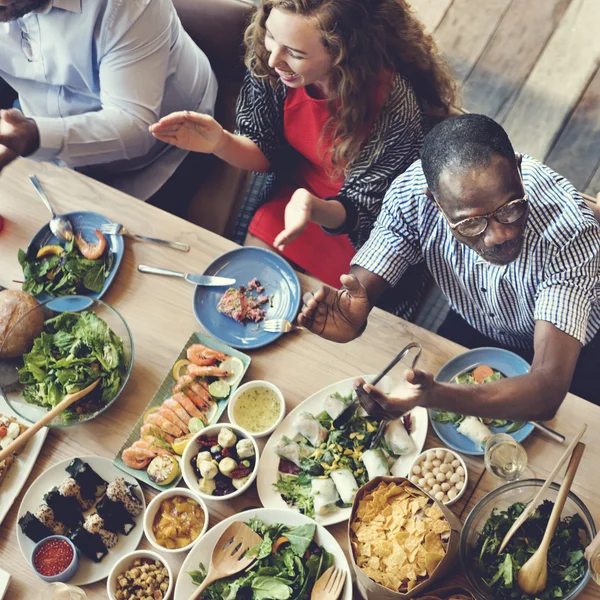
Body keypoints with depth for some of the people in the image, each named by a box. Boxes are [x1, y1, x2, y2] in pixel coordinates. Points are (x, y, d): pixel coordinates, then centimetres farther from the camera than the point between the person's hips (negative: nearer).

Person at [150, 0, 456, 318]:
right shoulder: (269, 60, -22)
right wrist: (220, 142, -29)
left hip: (356, 232, -4)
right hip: (297, 193, 4)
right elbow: (267, 153, -6)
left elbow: (362, 212, -23)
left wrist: (316, 209, -46)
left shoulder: (396, 109, -36)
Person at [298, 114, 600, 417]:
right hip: (470, 334, 3)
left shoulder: (570, 230, -35)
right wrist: (350, 315, -44)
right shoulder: (413, 191, -27)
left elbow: (548, 389, -41)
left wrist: (436, 396, -57)